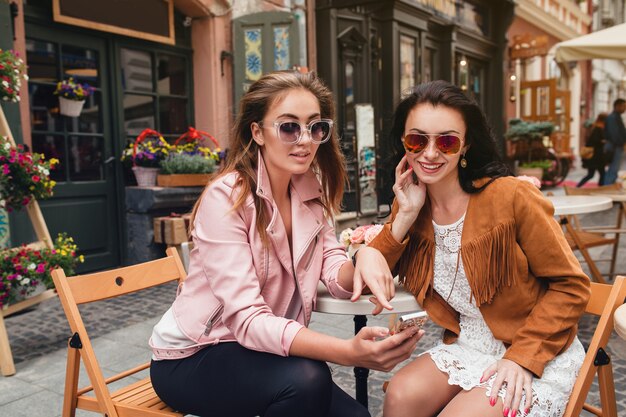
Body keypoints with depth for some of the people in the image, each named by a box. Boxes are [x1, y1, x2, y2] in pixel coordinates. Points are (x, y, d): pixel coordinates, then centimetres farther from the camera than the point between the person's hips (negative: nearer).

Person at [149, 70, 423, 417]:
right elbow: (247, 319, -31)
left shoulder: (310, 191, -1)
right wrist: (349, 352, -44)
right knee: (306, 379, -30)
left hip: (264, 350, 6)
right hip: (193, 357, -5)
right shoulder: (226, 197, -24)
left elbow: (334, 272, -4)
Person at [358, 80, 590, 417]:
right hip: (467, 348, 4)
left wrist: (523, 356, -18)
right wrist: (406, 216, -17)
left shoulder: (509, 196, -20)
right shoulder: (410, 204, -3)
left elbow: (571, 286, -12)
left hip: (538, 357, -4)